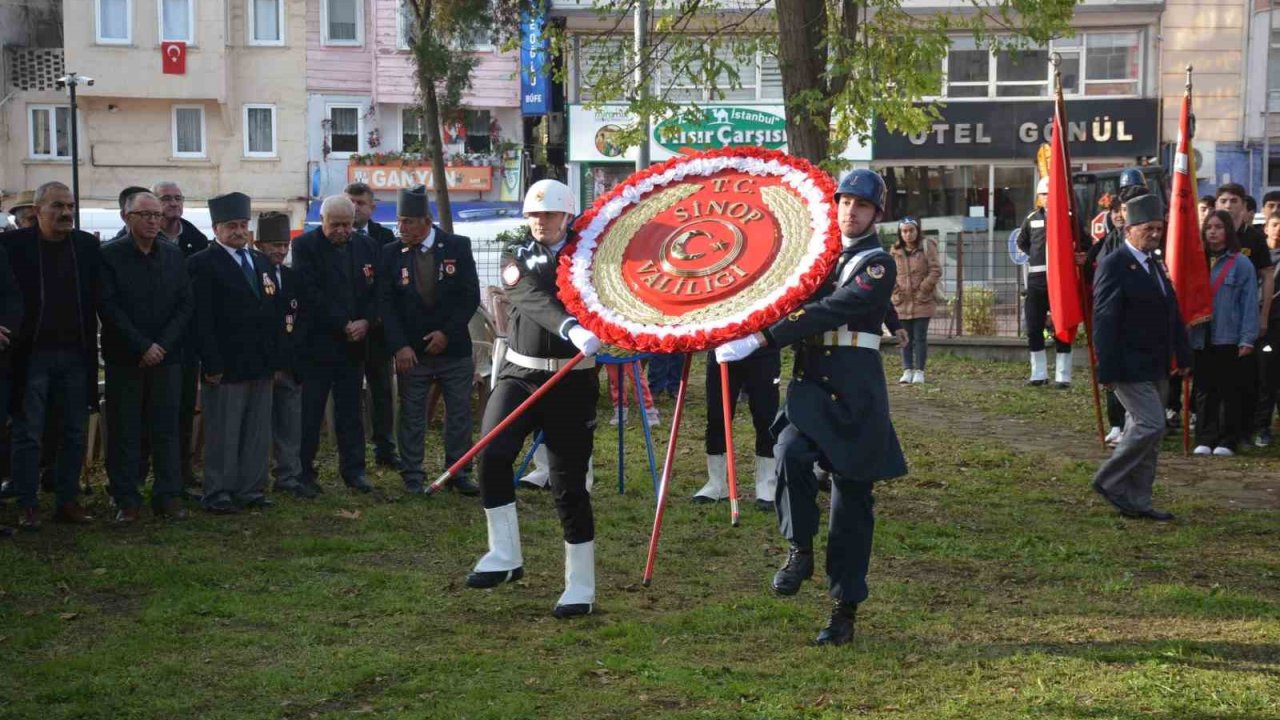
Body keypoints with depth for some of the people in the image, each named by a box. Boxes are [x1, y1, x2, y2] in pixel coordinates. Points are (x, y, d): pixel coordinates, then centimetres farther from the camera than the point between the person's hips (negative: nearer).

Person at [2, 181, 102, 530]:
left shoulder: (88, 246, 4)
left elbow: (97, 297, 7)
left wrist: (91, 348, 0)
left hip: (76, 356, 3)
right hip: (31, 354, -3)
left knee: (75, 433, 9)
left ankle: (68, 500, 18)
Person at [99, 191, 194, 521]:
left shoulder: (174, 255, 9)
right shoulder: (110, 255, -2)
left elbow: (186, 305, 5)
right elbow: (109, 307, -8)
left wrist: (162, 345, -7)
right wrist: (142, 347, -13)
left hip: (166, 355, 3)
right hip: (124, 358, -3)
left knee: (166, 429, 4)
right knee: (124, 431, 1)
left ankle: (169, 497, 9)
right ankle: (126, 501, 6)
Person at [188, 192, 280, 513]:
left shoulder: (261, 262, 16)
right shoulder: (202, 263, -6)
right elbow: (201, 319, -11)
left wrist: (276, 359, 11)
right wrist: (212, 364, -16)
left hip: (261, 365, 7)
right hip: (226, 366, -6)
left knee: (258, 433, 9)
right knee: (223, 434, -1)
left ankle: (251, 489, 18)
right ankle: (218, 495, 6)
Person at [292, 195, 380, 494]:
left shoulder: (366, 245, 9)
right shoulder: (305, 245, -5)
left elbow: (376, 289, 9)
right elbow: (310, 293, -12)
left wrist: (366, 322, -8)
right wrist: (343, 325, -13)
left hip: (354, 341, 4)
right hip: (316, 343, -4)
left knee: (350, 410, 9)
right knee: (309, 411, 0)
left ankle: (353, 469, 14)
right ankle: (304, 471, 7)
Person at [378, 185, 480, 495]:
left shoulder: (458, 246, -3)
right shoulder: (390, 253, -2)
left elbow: (471, 296, -3)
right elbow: (386, 303, -3)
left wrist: (448, 333, -11)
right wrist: (400, 346, -12)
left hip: (454, 348, 0)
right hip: (411, 351, 0)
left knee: (459, 414, 6)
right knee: (411, 416, 3)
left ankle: (458, 472, 17)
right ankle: (412, 476, 12)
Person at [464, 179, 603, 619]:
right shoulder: (517, 258, 4)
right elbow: (534, 298, -17)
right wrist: (570, 329, -34)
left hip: (572, 381, -1)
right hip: (520, 373, 2)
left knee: (569, 483, 1)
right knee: (492, 454, -21)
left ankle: (581, 587, 11)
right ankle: (505, 557, -6)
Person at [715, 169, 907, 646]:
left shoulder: (878, 265, -7)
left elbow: (829, 312, -20)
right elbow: (794, 304, 19)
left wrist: (763, 339, -28)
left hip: (855, 395, -5)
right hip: (810, 384, 5)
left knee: (852, 503, 2)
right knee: (790, 451, -27)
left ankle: (845, 610, 11)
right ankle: (800, 550, -6)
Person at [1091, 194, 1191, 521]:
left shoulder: (1155, 265, 15)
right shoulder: (1114, 266, -12)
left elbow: (1172, 314, 19)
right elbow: (1105, 321, -17)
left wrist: (1183, 356, 14)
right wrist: (1108, 371, -20)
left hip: (1156, 368, 9)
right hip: (1130, 368, -9)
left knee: (1144, 430, 11)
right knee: (1151, 426, -14)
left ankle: (1137, 500, 18)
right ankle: (1109, 481, 0)